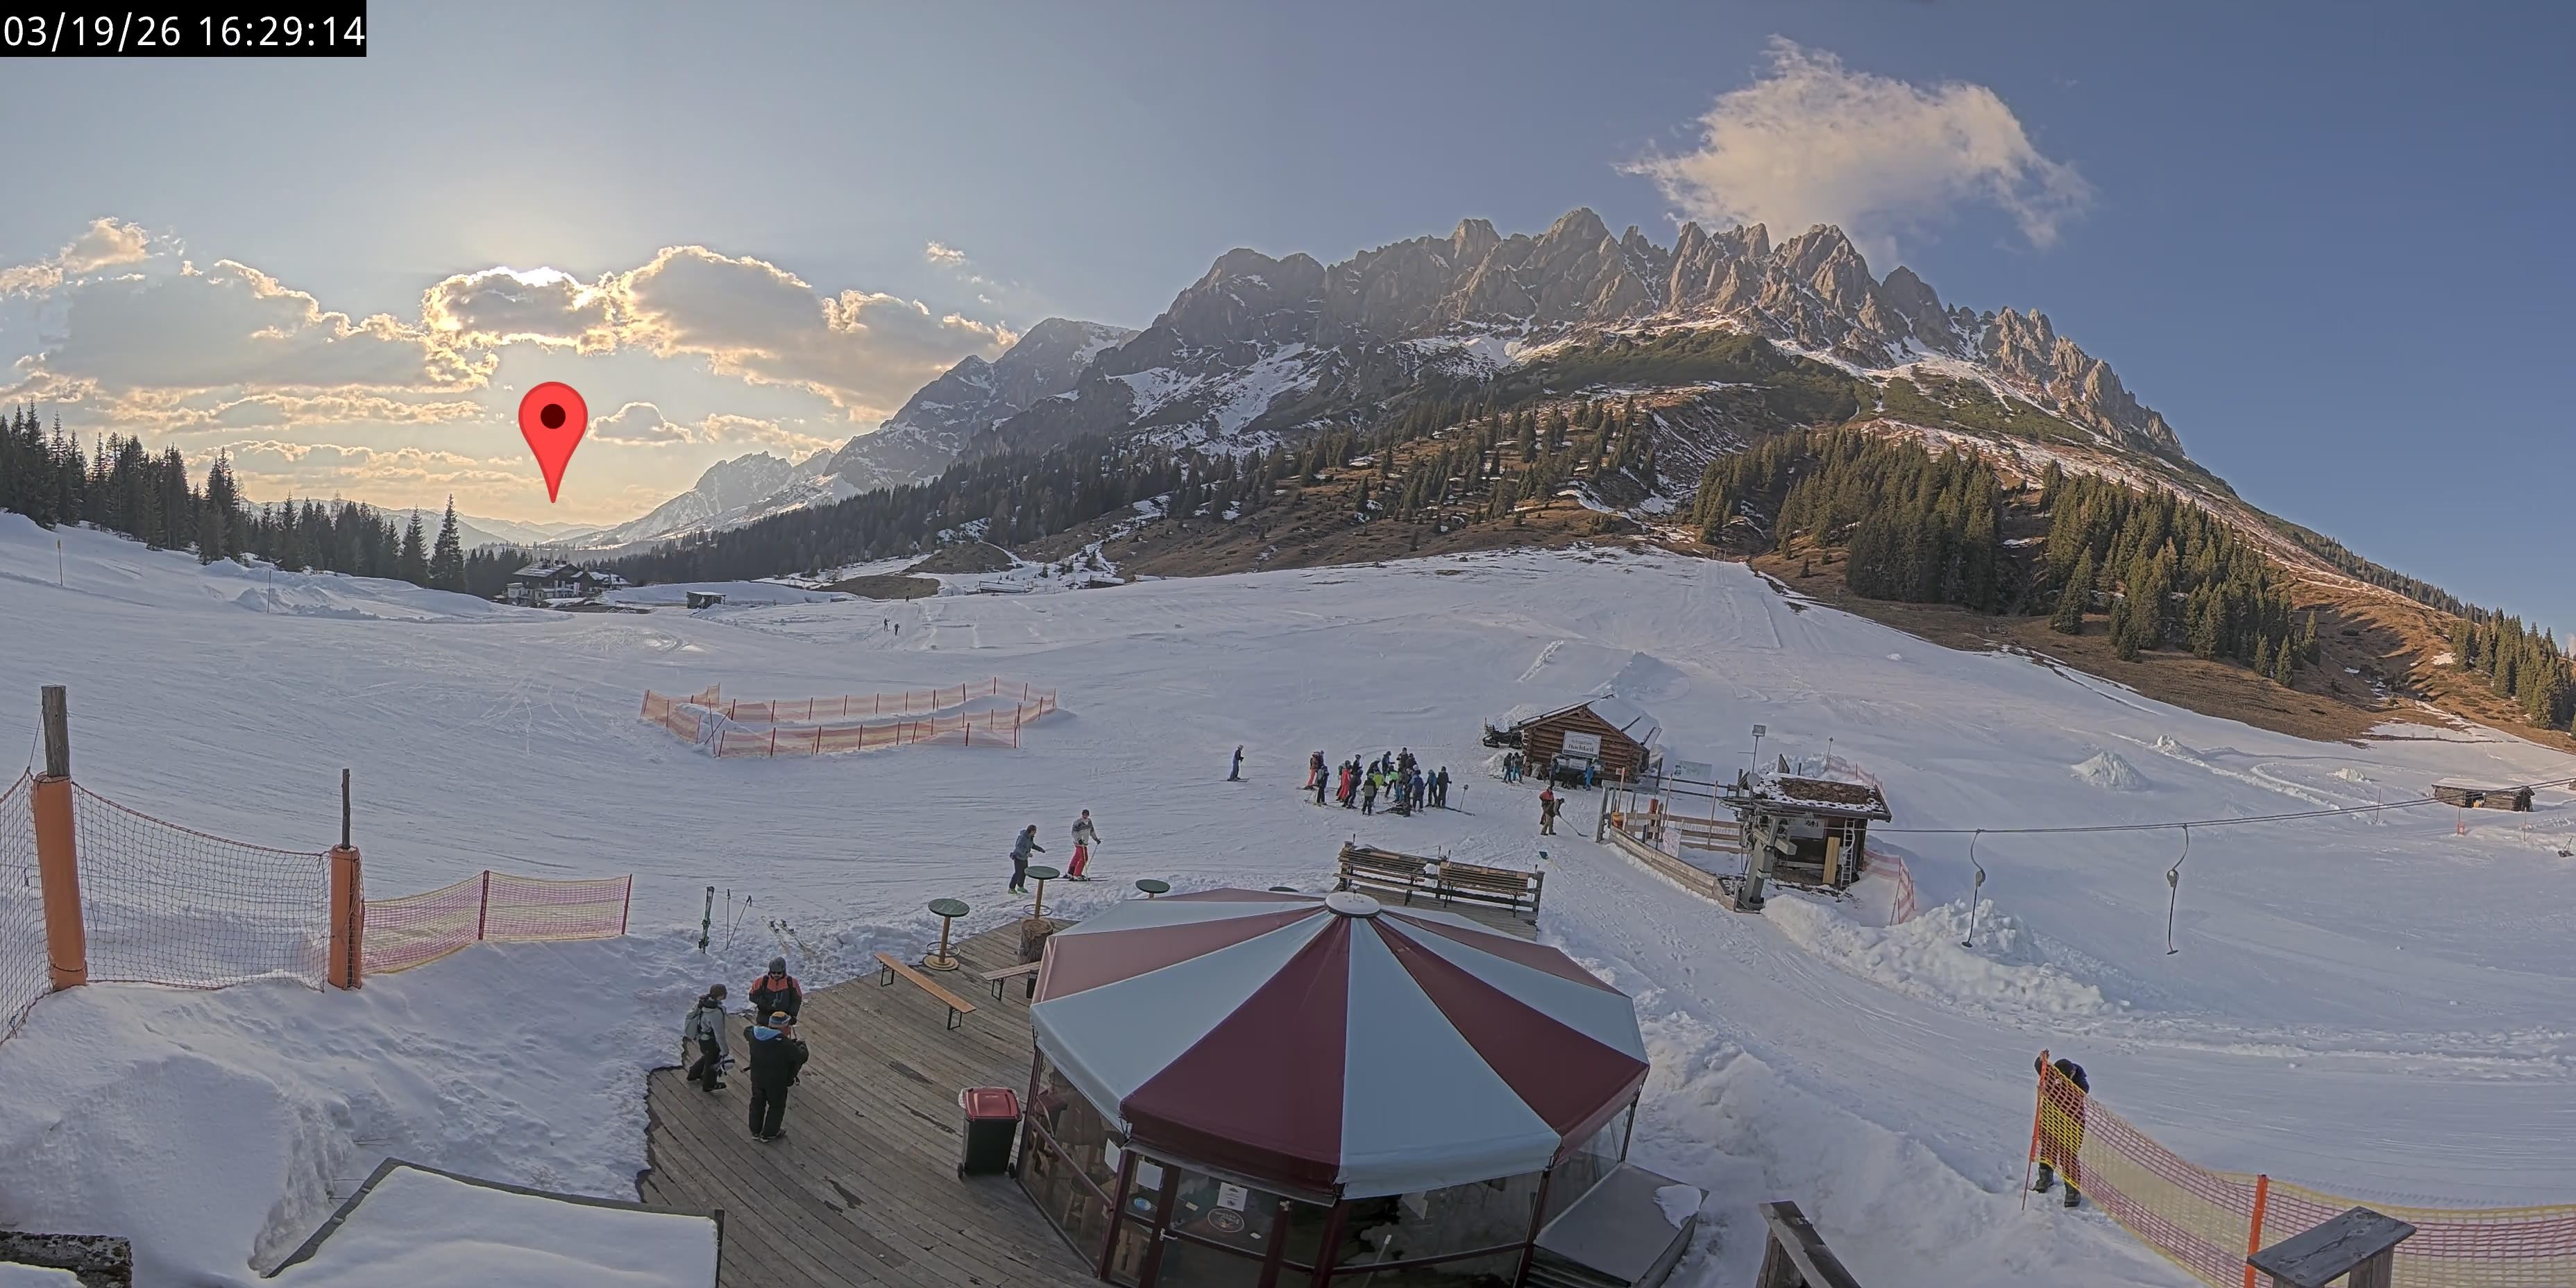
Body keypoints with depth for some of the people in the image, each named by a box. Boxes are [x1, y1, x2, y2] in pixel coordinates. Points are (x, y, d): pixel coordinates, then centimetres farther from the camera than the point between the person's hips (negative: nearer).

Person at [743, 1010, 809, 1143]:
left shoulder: (755, 1033, -14)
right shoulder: (783, 1042, -31)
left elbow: (746, 1032, 12)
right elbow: (801, 1057, -23)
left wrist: (761, 1027, 26)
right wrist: (801, 1044, -4)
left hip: (756, 1078, 5)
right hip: (776, 1082, -5)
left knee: (757, 1102, 27)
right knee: (776, 1106, 19)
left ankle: (755, 1131, 44)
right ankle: (769, 1133, 35)